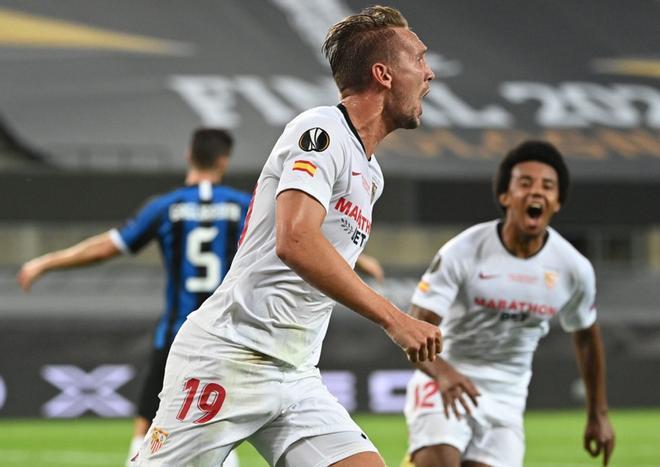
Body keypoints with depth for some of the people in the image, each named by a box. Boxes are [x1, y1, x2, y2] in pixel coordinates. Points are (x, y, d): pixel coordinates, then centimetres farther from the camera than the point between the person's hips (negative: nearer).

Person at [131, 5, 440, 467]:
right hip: (229, 357, -9)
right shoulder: (322, 130, -10)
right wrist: (392, 318, -28)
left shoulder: (371, 173, 18)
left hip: (296, 377, 9)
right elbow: (295, 241, -26)